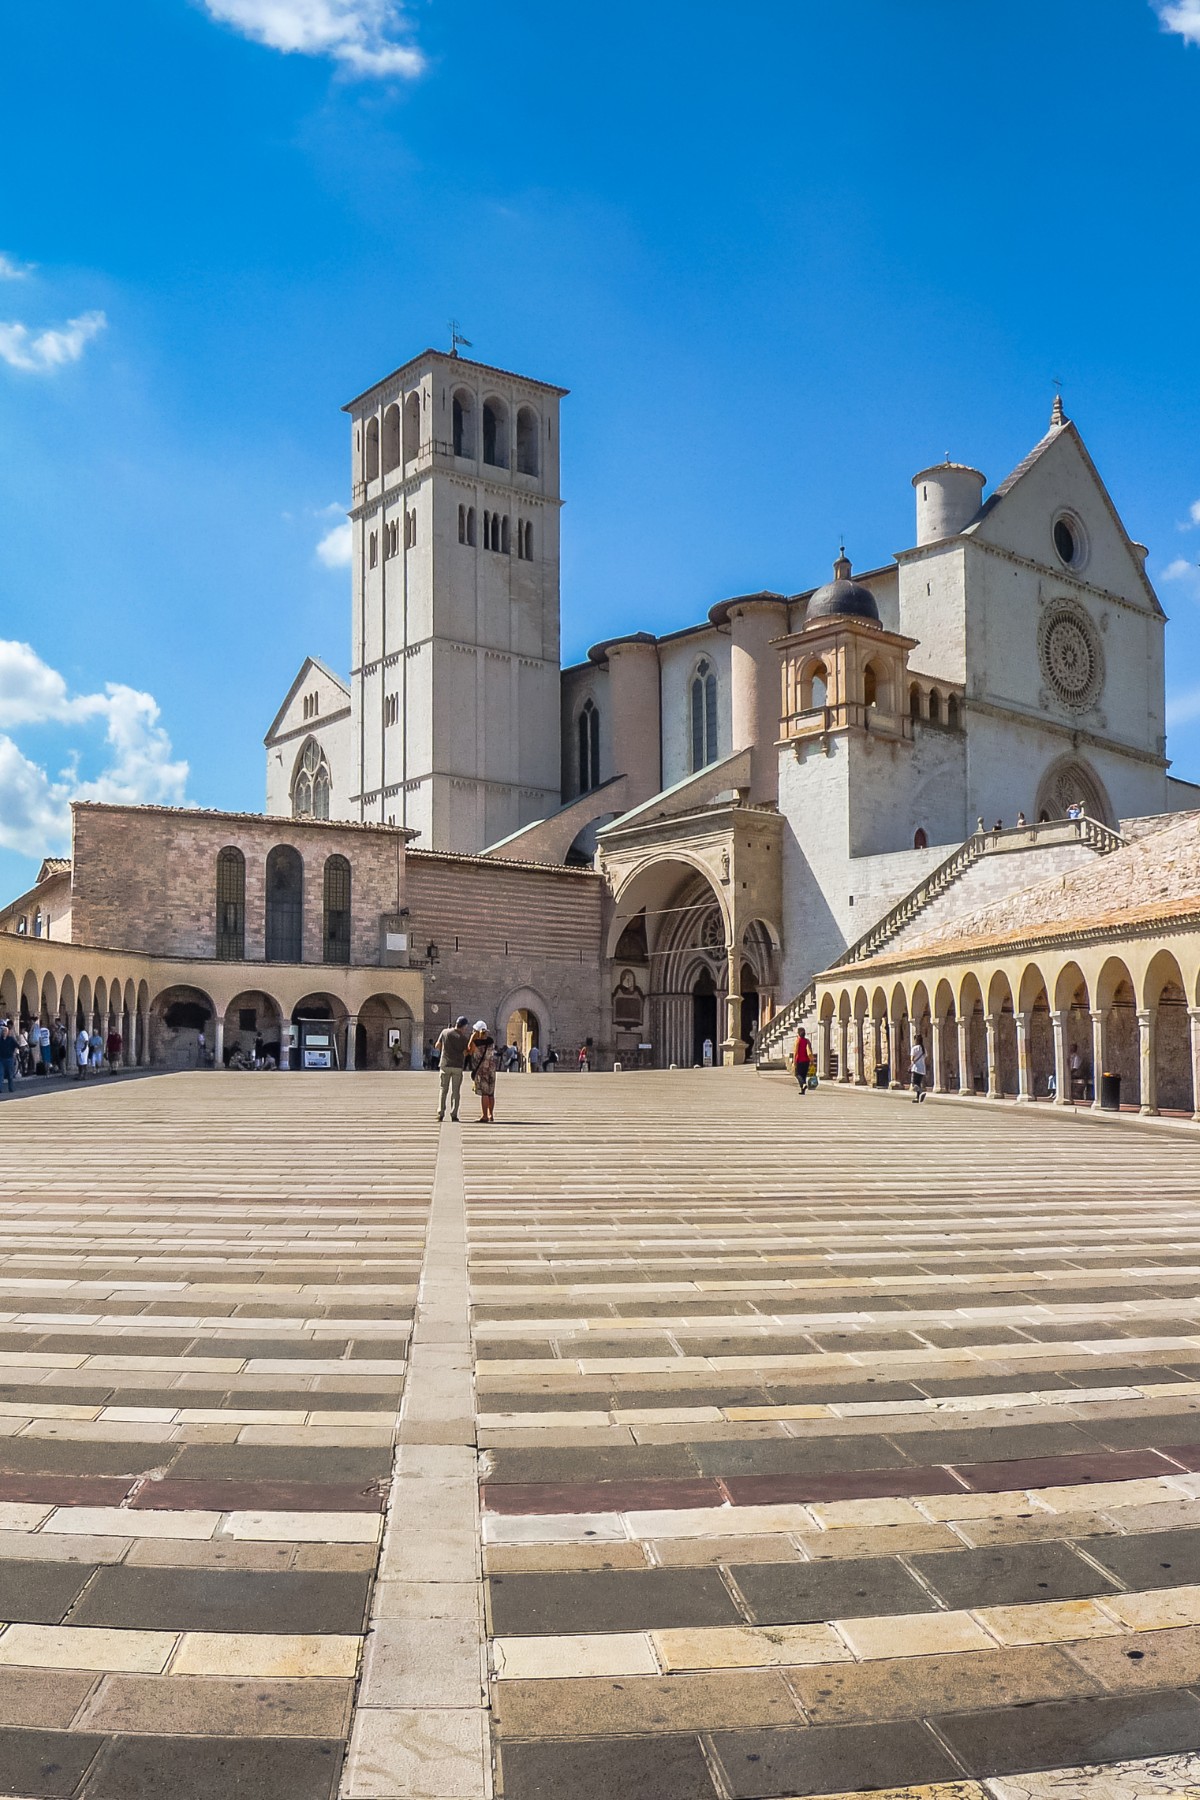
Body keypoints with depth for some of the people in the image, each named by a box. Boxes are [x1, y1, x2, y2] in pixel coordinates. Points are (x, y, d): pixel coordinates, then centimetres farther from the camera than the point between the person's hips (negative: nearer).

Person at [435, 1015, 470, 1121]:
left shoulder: (445, 1032, 1)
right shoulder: (462, 1037, -4)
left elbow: (437, 1046, 6)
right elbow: (465, 1053, 3)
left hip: (445, 1065, 1)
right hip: (458, 1067, -1)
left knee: (443, 1090, 7)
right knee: (455, 1091, 5)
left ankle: (440, 1113, 0)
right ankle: (454, 1114, 1)